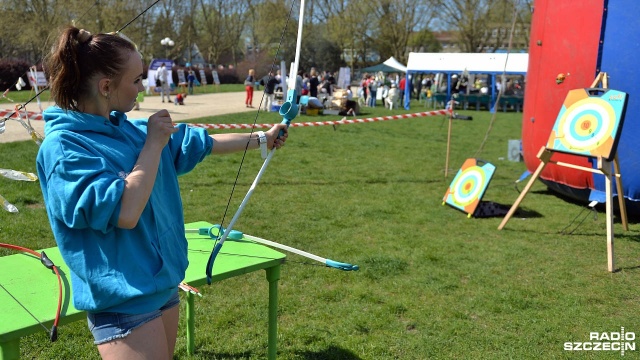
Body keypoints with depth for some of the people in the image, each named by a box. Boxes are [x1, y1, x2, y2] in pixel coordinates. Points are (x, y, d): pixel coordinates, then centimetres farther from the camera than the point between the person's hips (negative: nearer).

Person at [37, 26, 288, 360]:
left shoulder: (128, 129, 4)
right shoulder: (62, 146, -18)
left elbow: (200, 142, 14)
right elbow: (125, 212, -28)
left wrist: (262, 138, 19)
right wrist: (154, 144, -18)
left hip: (163, 284, 8)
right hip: (125, 301, -8)